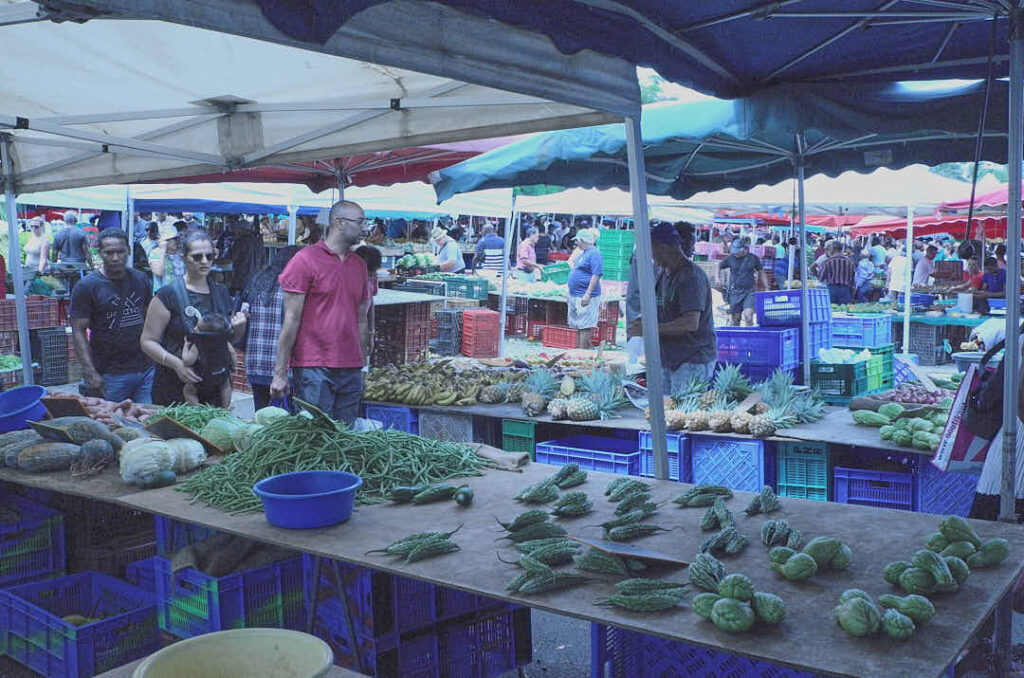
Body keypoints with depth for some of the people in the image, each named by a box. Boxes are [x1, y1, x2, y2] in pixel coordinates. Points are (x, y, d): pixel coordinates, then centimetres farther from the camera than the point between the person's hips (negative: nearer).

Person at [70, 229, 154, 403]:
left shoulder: (140, 279, 8)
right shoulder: (86, 286, -7)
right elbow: (78, 331, -8)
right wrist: (90, 373, -16)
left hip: (146, 369, 4)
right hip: (110, 375, -4)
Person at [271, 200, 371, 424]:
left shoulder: (359, 264, 15)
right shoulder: (305, 260, -4)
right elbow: (291, 320, -6)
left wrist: (362, 364, 15)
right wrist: (280, 373, -7)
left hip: (351, 369, 6)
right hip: (314, 368, -5)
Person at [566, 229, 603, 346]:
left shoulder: (594, 254, -13)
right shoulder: (583, 253, 18)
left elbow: (596, 275, -20)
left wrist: (587, 295, -25)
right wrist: (571, 294, 24)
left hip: (585, 297, -10)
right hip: (575, 296, 10)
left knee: (584, 327, -8)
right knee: (576, 326, 12)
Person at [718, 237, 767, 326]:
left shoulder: (753, 258, 1)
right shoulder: (730, 258, 1)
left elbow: (761, 273, 11)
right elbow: (719, 267, 17)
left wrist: (766, 288, 8)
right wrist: (718, 278, 0)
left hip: (749, 292, -1)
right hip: (735, 292, 1)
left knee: (748, 315, -19)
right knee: (735, 319, 3)